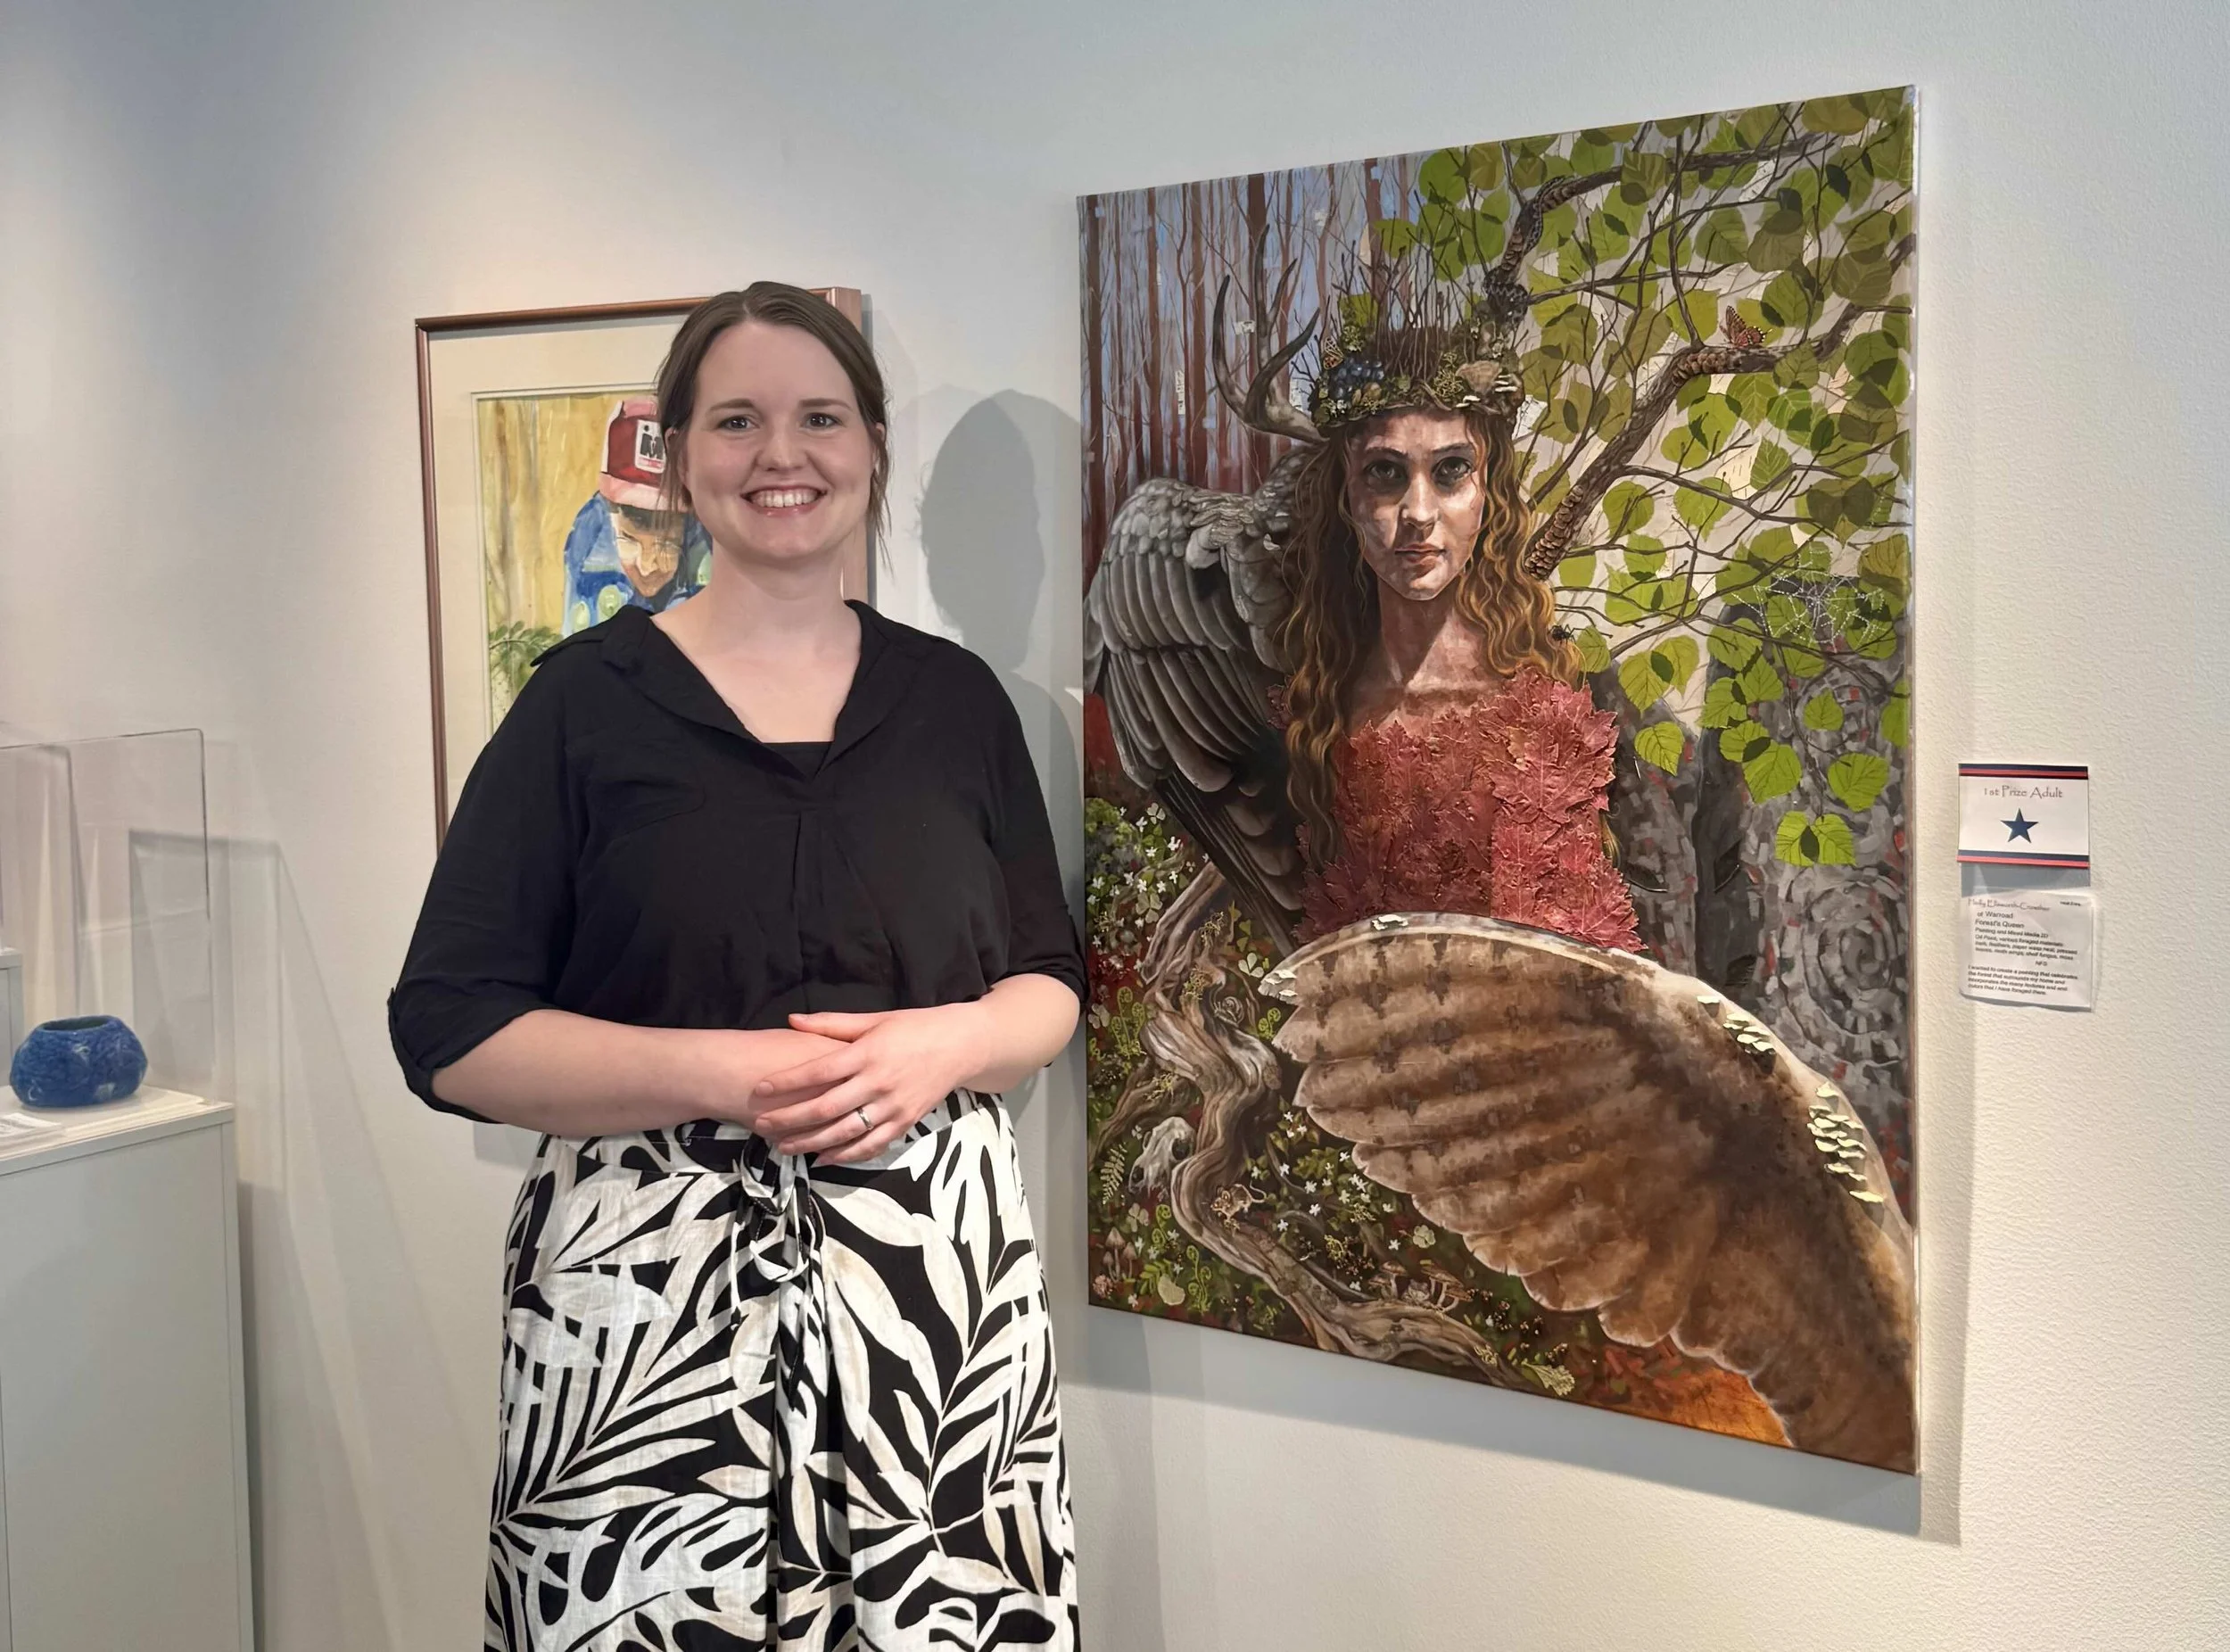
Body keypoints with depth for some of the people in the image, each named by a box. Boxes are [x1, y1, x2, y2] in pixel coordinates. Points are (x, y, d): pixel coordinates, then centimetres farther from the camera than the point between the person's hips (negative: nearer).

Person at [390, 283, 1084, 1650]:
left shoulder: (956, 698, 7)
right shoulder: (589, 700, -2)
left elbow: (1051, 988, 12)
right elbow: (451, 1034, -5)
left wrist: (947, 1044, -10)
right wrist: (726, 1073, -17)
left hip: (934, 1270, 2)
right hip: (653, 1282, -2)